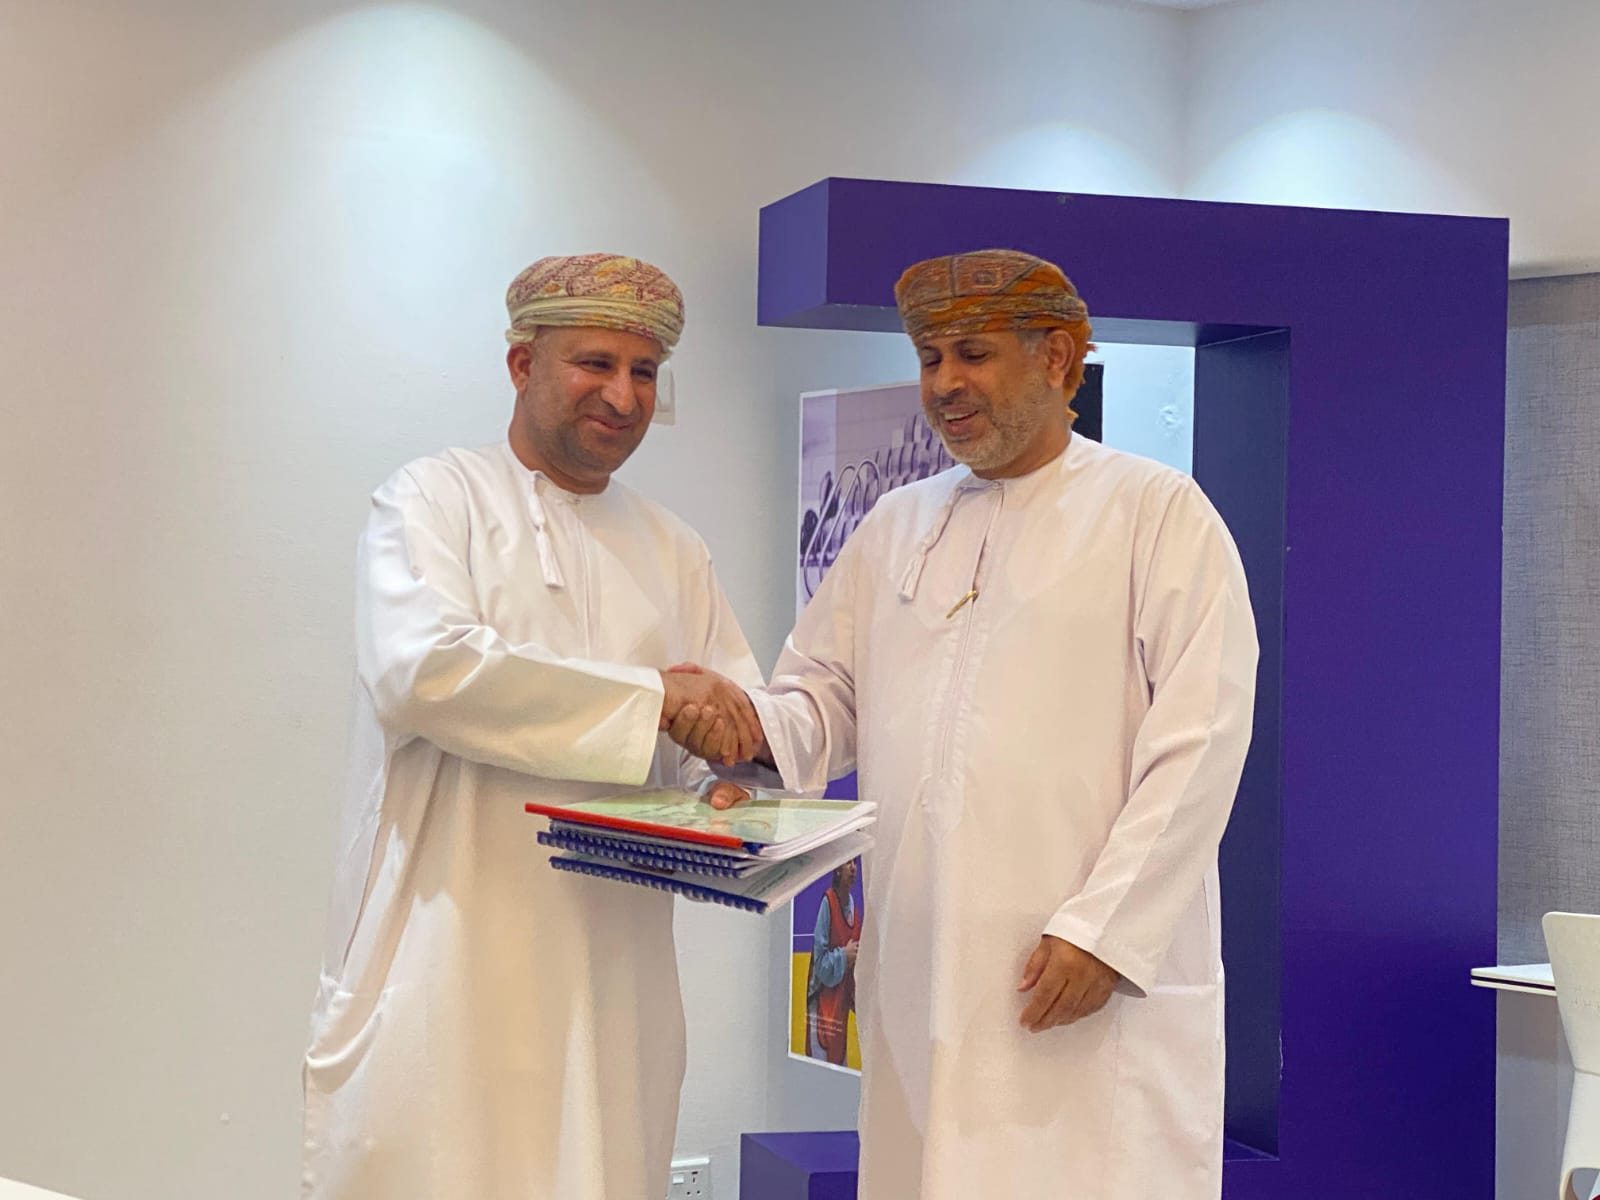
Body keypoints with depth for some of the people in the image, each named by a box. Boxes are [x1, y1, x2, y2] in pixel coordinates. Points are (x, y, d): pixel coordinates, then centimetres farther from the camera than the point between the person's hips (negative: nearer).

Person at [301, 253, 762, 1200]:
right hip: (452, 954, -4)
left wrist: (734, 778, -9)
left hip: (613, 969, 5)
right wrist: (648, 695, -16)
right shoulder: (437, 501, 2)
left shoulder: (675, 554, 19)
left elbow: (743, 728, 16)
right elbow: (420, 668, -16)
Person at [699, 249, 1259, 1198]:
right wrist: (759, 727, -7)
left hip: (1108, 978, -4)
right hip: (919, 976, 5)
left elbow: (1197, 745, -6)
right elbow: (827, 700, 17)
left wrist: (1103, 928, -14)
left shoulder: (1159, 513, 2)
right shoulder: (898, 526, 18)